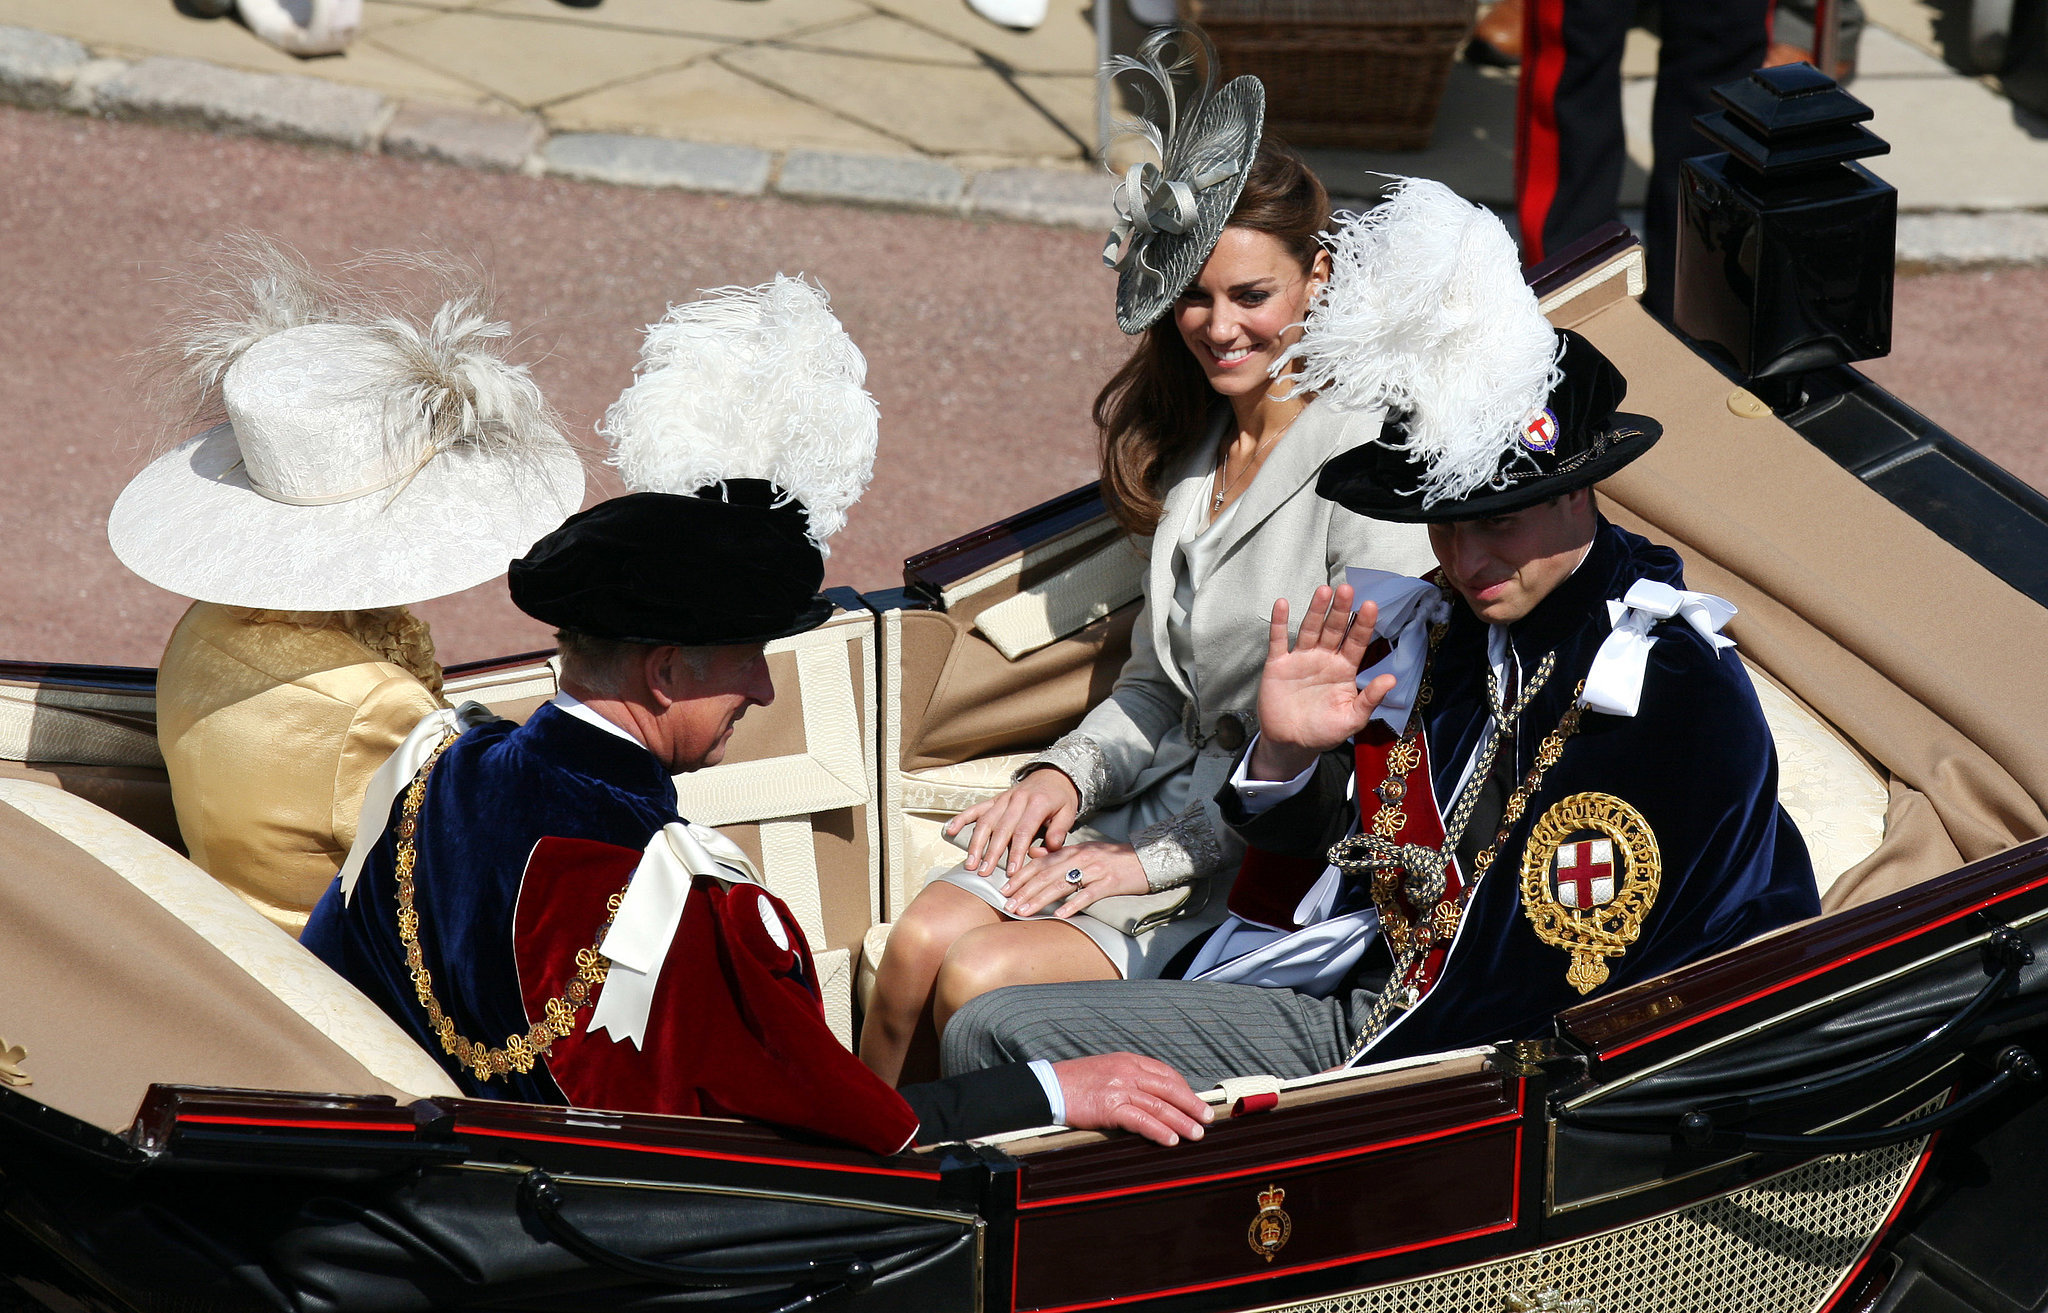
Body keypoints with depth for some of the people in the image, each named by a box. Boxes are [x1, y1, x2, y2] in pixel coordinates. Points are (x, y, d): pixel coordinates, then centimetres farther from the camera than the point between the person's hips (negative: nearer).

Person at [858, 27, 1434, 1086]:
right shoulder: (1192, 449, 12)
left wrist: (1160, 858, -16)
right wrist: (1070, 770, -2)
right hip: (1172, 795, 7)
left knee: (981, 981, -23)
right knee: (921, 941, -16)